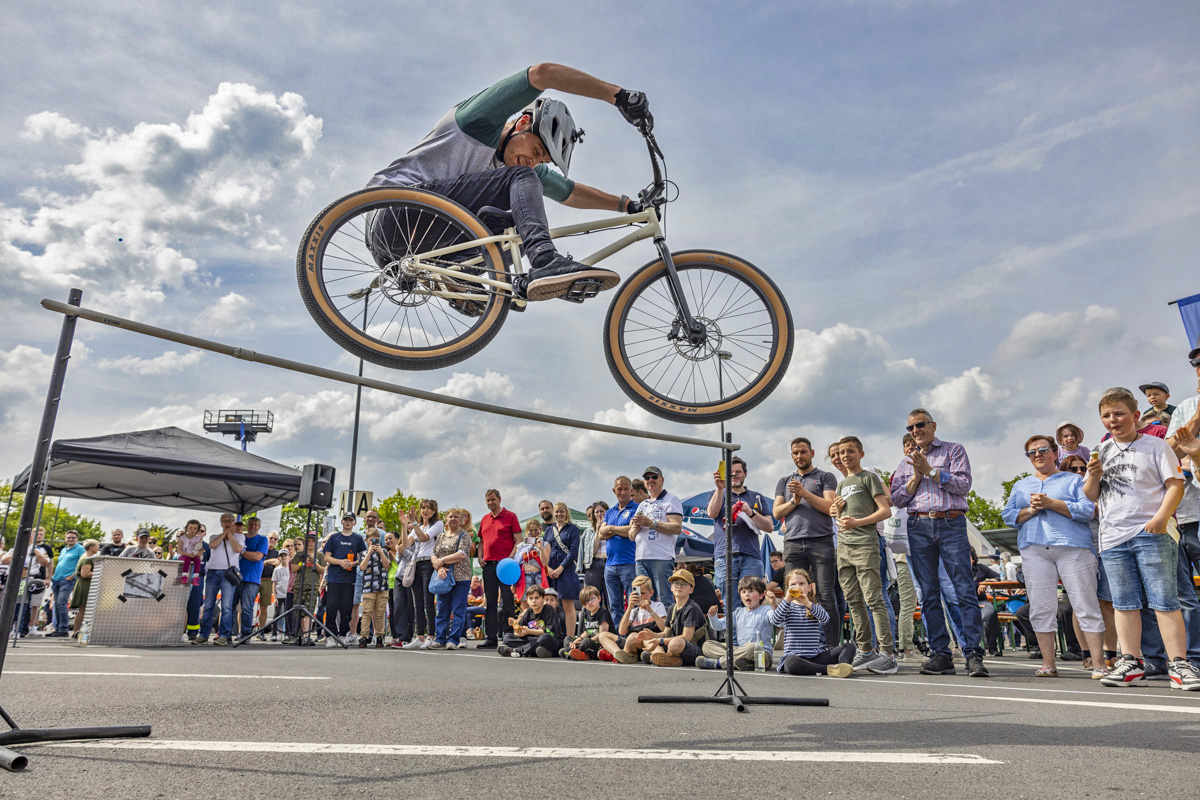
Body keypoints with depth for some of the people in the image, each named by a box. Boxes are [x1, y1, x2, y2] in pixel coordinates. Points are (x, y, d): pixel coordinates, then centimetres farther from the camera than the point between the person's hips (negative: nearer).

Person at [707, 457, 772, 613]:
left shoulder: (756, 497, 20)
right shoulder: (717, 494, 18)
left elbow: (769, 527, 10)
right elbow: (712, 513, -5)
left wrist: (750, 512, -6)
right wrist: (720, 488, -17)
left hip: (751, 555, 1)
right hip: (724, 555, -1)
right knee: (729, 604, -5)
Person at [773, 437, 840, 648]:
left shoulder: (825, 477, 12)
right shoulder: (784, 482, 22)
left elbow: (829, 507, -2)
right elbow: (777, 513, 13)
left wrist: (804, 493, -10)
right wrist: (794, 501, -4)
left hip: (821, 542, -3)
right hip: (793, 544, 3)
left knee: (826, 596, -5)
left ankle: (833, 644, -2)